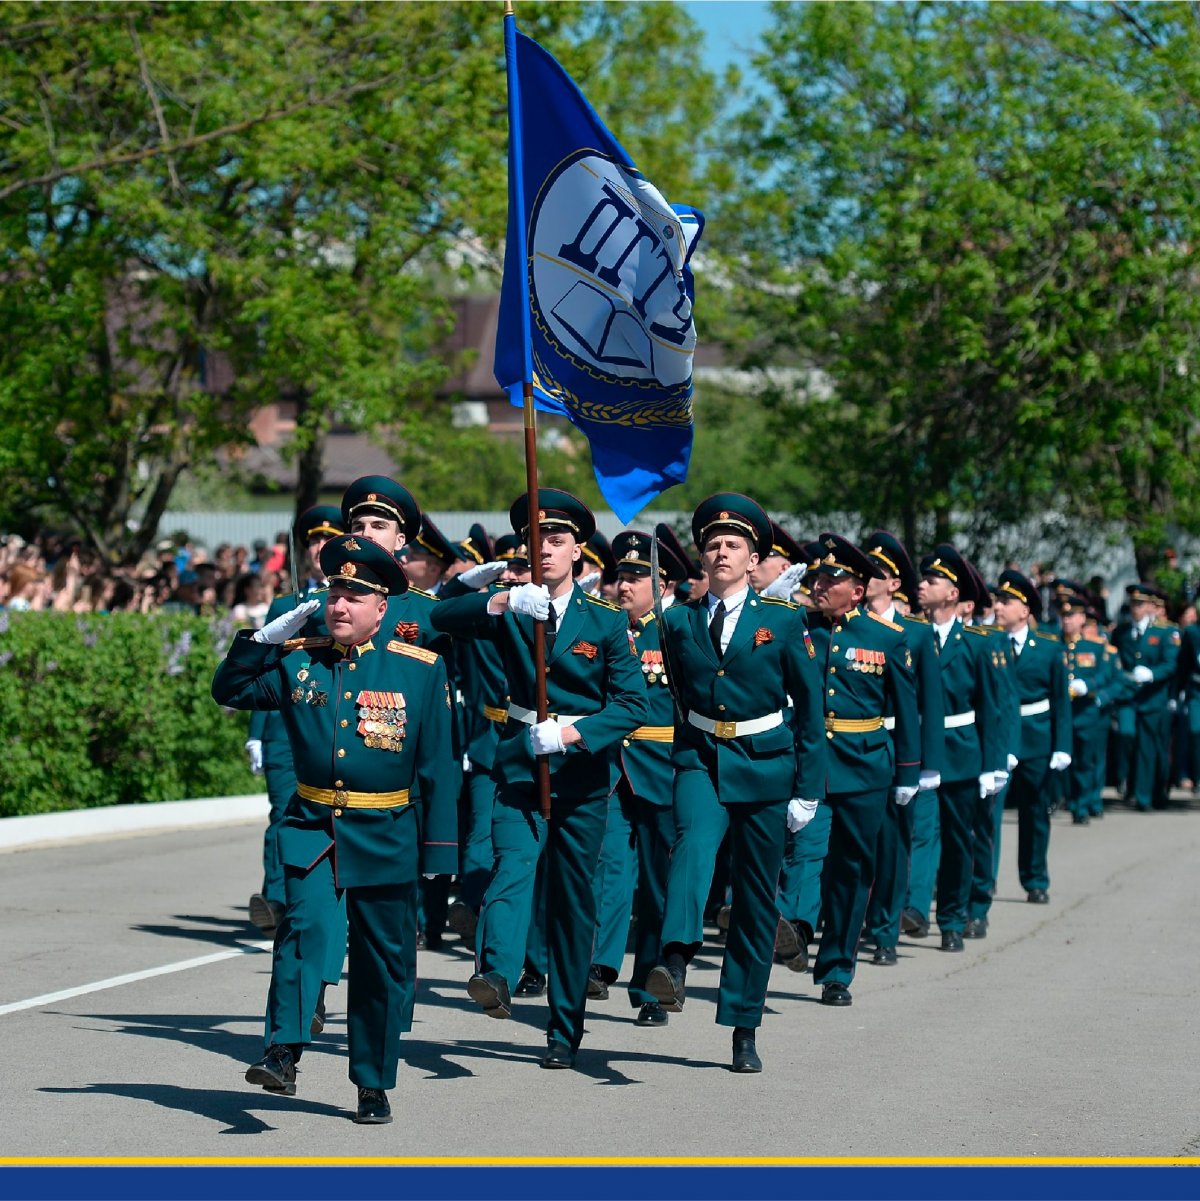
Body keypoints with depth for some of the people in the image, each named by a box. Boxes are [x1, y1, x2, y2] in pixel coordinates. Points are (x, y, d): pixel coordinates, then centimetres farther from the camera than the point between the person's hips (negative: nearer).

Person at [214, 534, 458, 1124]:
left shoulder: (421, 669, -2)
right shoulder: (296, 661, 5)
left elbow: (438, 764, -1)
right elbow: (229, 691, 8)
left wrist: (439, 848, -4)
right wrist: (268, 636, -6)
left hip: (386, 837, -1)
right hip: (311, 828, 1)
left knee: (384, 960, 6)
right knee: (303, 925, -22)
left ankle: (374, 1085, 16)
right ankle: (283, 1052, -23)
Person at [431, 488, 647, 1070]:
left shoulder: (606, 622, 3)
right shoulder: (510, 610, 5)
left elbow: (633, 702, -4)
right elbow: (442, 618, -11)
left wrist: (570, 734, -17)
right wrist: (503, 600, -27)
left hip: (582, 775, 0)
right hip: (519, 766, 0)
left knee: (573, 901, 4)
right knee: (510, 869, -24)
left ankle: (564, 1030, 13)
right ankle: (496, 977, -46)